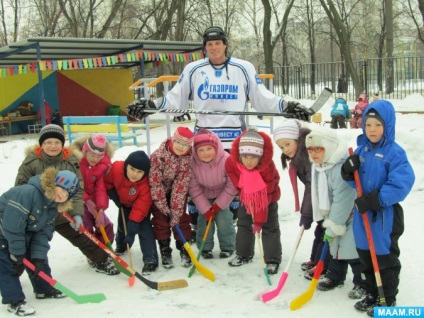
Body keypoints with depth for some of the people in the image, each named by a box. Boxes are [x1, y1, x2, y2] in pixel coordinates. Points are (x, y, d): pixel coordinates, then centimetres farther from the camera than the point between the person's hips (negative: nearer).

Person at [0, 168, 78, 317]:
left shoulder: (52, 206, -6)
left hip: (24, 234, 8)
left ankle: (44, 289, 27)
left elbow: (43, 233, -7)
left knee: (38, 259, 11)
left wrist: (39, 257, -17)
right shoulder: (27, 193, -35)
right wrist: (18, 252, -25)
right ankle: (15, 301, 0)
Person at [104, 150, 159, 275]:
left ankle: (150, 260, -16)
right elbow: (106, 181, -11)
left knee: (144, 228, -19)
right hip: (124, 203, 4)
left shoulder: (146, 183, -42)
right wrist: (113, 195, -16)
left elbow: (140, 208, -38)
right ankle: (120, 246, 50)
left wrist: (133, 224, -41)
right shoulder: (116, 168, -36)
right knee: (122, 225, 19)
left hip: (141, 205, -4)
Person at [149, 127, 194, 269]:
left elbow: (181, 186, -22)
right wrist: (163, 206, -23)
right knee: (161, 221, -2)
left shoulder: (189, 160, -23)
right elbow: (155, 182, -25)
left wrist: (176, 211, -25)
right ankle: (165, 252, 11)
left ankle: (184, 250, 14)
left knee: (181, 219, -1)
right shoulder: (158, 155, -30)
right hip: (158, 192, -1)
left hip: (177, 192, 2)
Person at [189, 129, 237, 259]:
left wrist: (218, 205, -17)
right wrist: (205, 209, -18)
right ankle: (205, 248, 16)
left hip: (223, 195, -1)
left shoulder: (226, 160, -33)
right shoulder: (193, 163, -29)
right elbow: (194, 188, -18)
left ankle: (228, 247, 13)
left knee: (223, 220, -8)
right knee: (204, 220, -3)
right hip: (204, 197, 1)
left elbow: (232, 185, -21)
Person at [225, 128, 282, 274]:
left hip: (268, 198, -4)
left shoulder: (268, 167, -38)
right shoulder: (231, 163, -31)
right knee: (243, 224, 12)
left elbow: (265, 198, -33)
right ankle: (243, 255, 28)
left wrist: (259, 220, -31)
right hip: (247, 197, 4)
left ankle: (273, 260, 5)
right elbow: (238, 184, -9)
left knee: (270, 228, -4)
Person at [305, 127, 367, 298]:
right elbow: (321, 195, 10)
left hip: (353, 215, -9)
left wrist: (333, 228, -23)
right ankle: (335, 276, 33)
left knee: (353, 249, -5)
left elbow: (342, 201, -29)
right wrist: (329, 222, 9)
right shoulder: (319, 167, 0)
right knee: (335, 245, 18)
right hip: (335, 214, 9)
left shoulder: (342, 168, -31)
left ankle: (363, 283, 10)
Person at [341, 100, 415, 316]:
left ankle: (388, 300, 22)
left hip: (385, 216, -7)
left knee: (385, 259, 6)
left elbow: (402, 183, -25)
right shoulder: (361, 149, 5)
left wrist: (374, 200, -26)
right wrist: (349, 172, -10)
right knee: (366, 258, 17)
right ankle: (372, 295, 34)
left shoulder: (395, 152, -16)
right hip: (362, 213, 7)